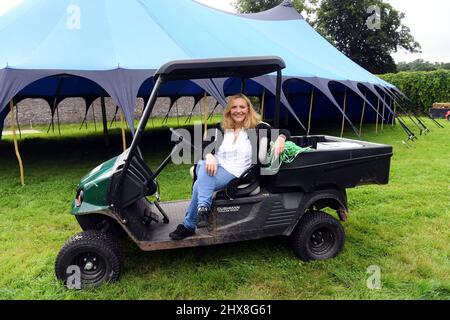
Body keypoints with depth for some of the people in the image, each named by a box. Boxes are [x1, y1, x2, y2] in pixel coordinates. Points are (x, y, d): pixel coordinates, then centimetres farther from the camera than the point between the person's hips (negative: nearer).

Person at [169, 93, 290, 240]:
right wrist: (209, 156, -25)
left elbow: (284, 132, -1)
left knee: (200, 185, -28)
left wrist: (280, 138, -26)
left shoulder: (256, 128, 1)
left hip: (234, 173, -3)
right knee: (202, 165, -32)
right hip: (215, 167, 4)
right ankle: (203, 207, -33)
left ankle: (188, 226, -18)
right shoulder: (222, 128, 9)